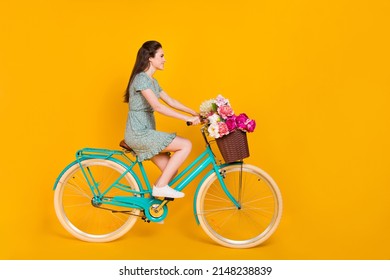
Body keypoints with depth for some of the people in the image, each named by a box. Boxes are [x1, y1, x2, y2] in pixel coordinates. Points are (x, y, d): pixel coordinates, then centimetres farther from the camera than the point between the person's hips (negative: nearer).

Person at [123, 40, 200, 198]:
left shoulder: (152, 81, 17)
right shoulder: (141, 79, -15)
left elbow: (170, 101, 18)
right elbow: (158, 107, -26)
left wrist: (195, 113, 10)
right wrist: (187, 118, -29)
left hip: (145, 134, 9)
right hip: (139, 134, -9)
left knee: (171, 171, 6)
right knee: (186, 145, -15)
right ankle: (160, 186, -11)